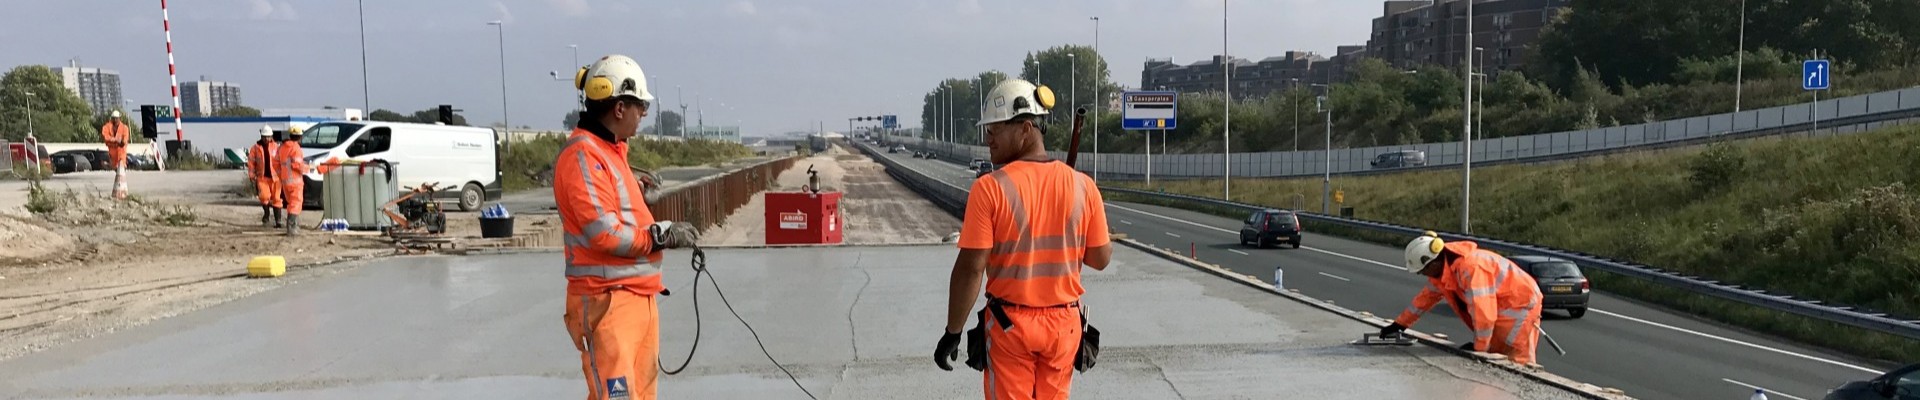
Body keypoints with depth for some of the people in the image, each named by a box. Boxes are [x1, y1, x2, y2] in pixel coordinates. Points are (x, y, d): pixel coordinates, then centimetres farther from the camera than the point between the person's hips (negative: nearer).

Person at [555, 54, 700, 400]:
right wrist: (662, 234, -12)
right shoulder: (583, 154, -15)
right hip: (606, 300, -10)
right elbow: (604, 233, -21)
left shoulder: (611, 150, 15)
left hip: (639, 295, 10)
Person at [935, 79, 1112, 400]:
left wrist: (953, 332, -7)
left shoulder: (990, 188, -15)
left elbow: (971, 268, -15)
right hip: (1064, 323, 3)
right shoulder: (1082, 186, -5)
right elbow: (1101, 259, 1)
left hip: (1008, 323, -3)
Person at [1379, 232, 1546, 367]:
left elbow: (1482, 312, -30)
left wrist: (1479, 348, -20)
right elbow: (1427, 296, 16)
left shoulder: (1470, 268, -32)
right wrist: (1400, 324, 18)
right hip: (1501, 306, 9)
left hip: (1520, 304, -9)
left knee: (1517, 362, -13)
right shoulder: (1442, 268, 1)